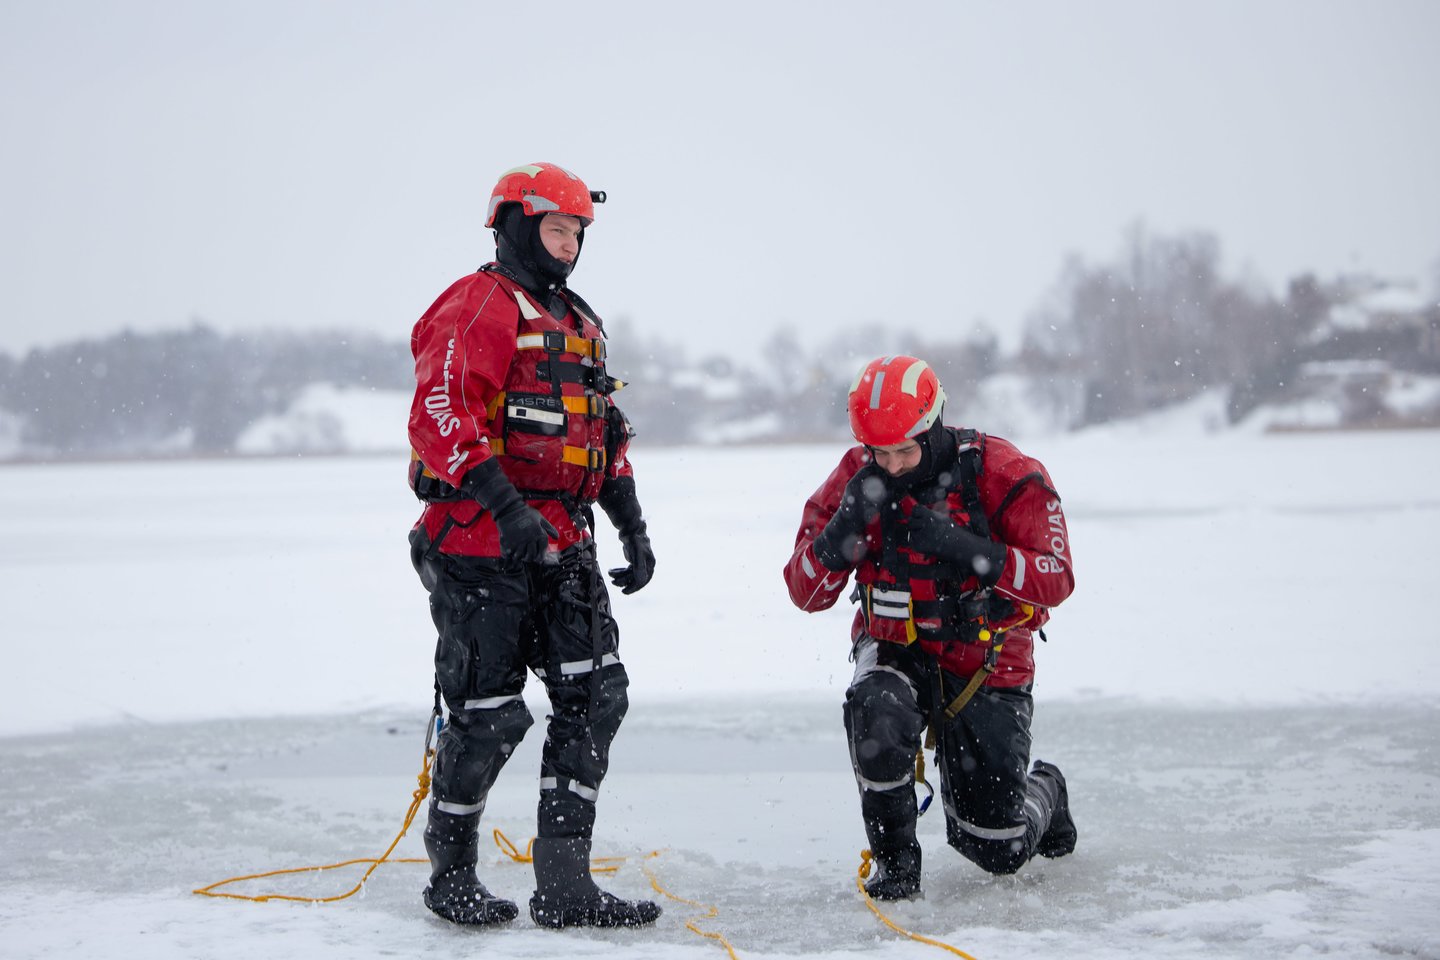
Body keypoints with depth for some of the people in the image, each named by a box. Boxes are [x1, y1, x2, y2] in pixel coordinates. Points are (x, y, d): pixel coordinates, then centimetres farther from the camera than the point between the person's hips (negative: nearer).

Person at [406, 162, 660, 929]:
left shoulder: (579, 322, 22)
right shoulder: (477, 306, -7)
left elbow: (605, 435, 27)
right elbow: (440, 413, -20)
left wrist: (631, 523, 18)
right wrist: (504, 505, -28)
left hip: (561, 544, 8)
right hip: (480, 543, -8)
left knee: (595, 694, 0)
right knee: (488, 714, -3)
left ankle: (563, 886, 5)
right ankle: (451, 874, 18)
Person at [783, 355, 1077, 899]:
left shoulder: (1004, 474, -16)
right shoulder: (856, 481, -10)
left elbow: (1055, 581, -22)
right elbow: (806, 594, -11)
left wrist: (959, 546, -35)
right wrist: (846, 523, -29)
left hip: (986, 662, -1)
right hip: (896, 649, 1)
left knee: (1001, 851, -1)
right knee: (876, 711, -37)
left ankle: (1043, 793, 37)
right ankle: (894, 857, -13)